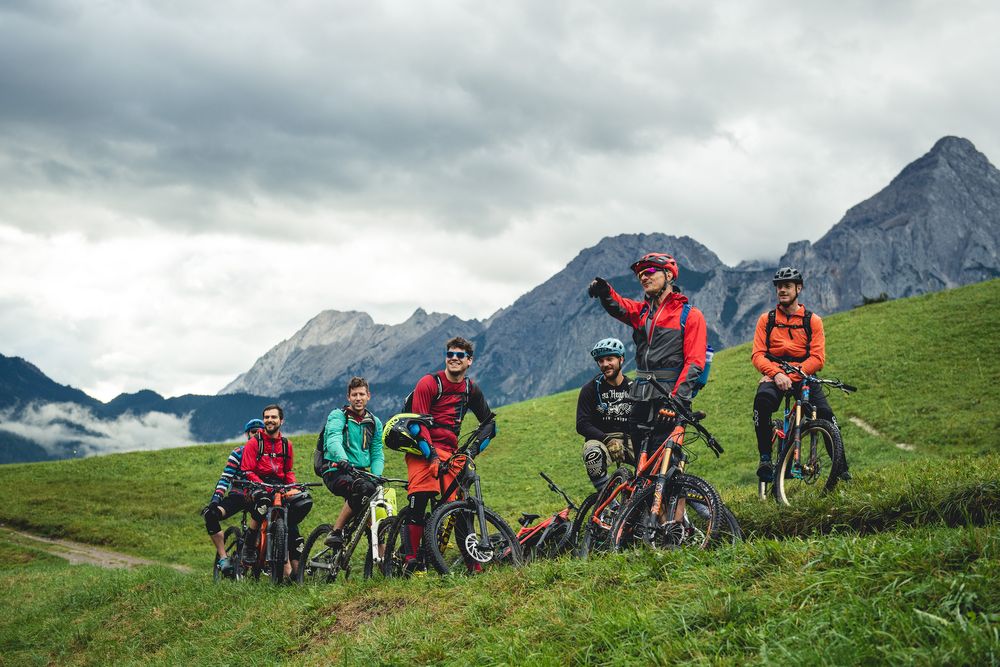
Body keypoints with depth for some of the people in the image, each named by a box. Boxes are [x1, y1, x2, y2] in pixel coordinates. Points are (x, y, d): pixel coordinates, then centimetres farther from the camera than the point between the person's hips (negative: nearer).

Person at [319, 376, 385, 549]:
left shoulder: (375, 423, 15)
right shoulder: (338, 416, -2)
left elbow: (377, 454, 8)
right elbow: (333, 440, -22)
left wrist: (376, 476, -13)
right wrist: (342, 459, -44)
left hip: (360, 473, 5)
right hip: (336, 471, -5)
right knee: (363, 488, -35)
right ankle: (335, 533, -24)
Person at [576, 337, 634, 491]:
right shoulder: (590, 389, -1)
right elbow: (582, 425, -9)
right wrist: (608, 440, -23)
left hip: (629, 441, 2)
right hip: (600, 439, -2)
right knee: (593, 452, -38)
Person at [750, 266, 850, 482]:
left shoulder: (813, 321, 8)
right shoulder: (766, 319, 11)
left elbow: (817, 358, -3)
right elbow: (757, 355, 0)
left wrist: (792, 376, -17)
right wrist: (777, 374, -19)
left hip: (803, 376, 0)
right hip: (774, 376, 0)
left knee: (825, 414, -23)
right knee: (763, 400, -34)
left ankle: (841, 468, -8)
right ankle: (765, 457, -24)